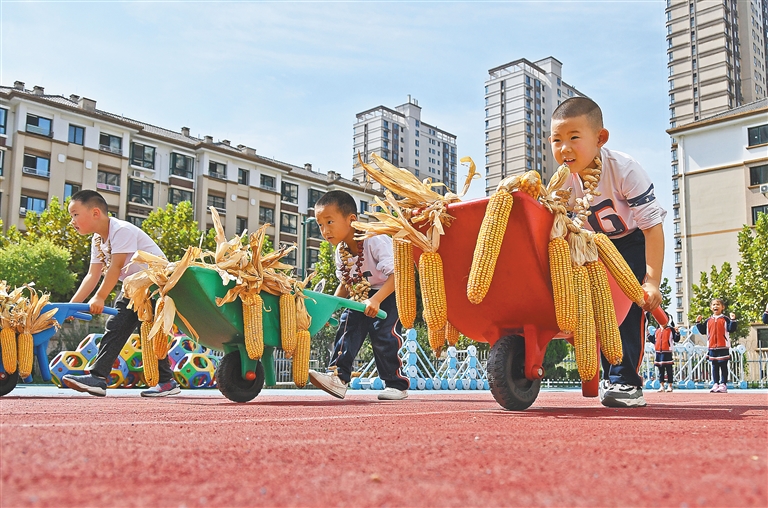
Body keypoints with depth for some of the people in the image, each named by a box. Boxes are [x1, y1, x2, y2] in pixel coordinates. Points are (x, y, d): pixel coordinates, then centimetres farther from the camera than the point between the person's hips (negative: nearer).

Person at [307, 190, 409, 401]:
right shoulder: (340, 251, -4)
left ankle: (397, 384, -3)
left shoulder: (375, 241, -28)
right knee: (348, 326, -9)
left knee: (383, 333, -17)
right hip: (360, 297, 7)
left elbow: (396, 275, -34)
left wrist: (375, 300, -43)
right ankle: (338, 376, -10)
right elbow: (345, 283, 10)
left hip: (388, 294, -7)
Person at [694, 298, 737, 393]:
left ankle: (723, 384, 4)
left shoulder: (725, 319, -2)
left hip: (723, 347, -4)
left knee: (723, 367, 1)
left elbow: (731, 329, -11)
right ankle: (715, 384, 14)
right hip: (712, 348, 5)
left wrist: (733, 320, -23)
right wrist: (698, 322, 6)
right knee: (714, 367, 10)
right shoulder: (708, 321, 10)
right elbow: (703, 331, 15)